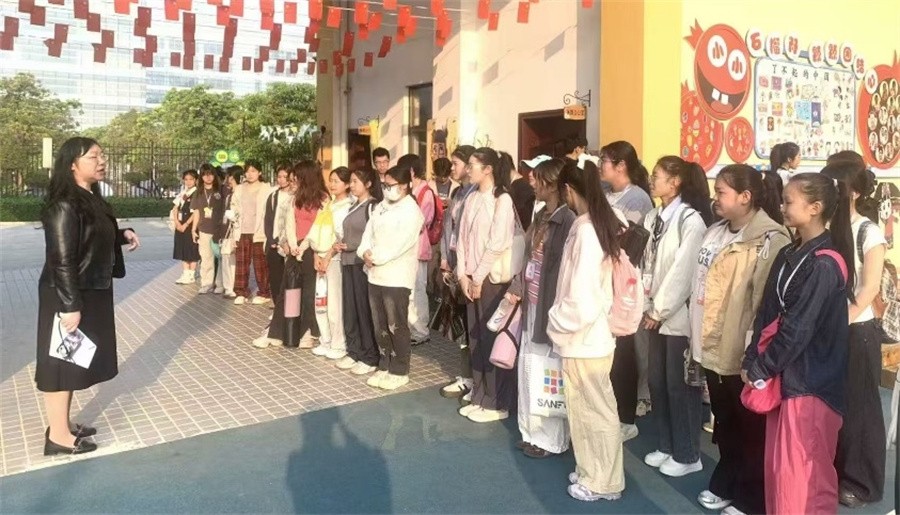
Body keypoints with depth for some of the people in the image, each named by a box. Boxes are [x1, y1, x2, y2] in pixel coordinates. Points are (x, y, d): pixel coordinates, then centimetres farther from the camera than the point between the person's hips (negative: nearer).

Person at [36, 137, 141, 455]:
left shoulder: (91, 199, 8)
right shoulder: (65, 206, -20)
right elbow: (61, 259, -23)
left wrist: (122, 235, 3)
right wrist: (70, 306, -23)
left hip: (92, 293, 9)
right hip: (68, 297, -9)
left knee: (75, 360, 17)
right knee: (62, 361, 2)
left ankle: (65, 425, 31)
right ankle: (58, 436, 13)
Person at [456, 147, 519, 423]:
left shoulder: (502, 199, -10)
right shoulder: (472, 198, 11)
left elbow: (497, 244, -15)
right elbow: (463, 237, 9)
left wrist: (479, 277, -12)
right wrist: (463, 274, 0)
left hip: (493, 278, -7)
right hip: (472, 278, 7)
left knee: (493, 340, 0)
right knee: (476, 340, 11)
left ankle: (497, 404, 11)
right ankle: (479, 398, 23)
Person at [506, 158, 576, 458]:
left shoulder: (567, 221, -15)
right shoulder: (541, 218, 12)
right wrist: (517, 289, 9)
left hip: (550, 306, -9)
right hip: (532, 303, 9)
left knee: (548, 374, 3)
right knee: (529, 369, 15)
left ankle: (551, 439, 19)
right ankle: (533, 432, 30)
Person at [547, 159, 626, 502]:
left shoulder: (585, 230, -22)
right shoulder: (604, 223, 4)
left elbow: (581, 299, -24)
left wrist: (557, 322, -10)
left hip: (584, 339, -8)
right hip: (592, 335, 8)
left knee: (595, 411, 8)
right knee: (589, 409, 20)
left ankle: (603, 482, 25)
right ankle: (592, 472, 35)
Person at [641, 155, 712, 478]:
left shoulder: (691, 219, -15)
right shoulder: (653, 218, 9)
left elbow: (683, 271, -17)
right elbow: (647, 264, 8)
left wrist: (660, 310, -12)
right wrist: (648, 307, 1)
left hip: (680, 316, -7)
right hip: (658, 314, 7)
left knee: (680, 386, 3)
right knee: (657, 382, 14)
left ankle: (687, 455, 19)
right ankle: (666, 446, 30)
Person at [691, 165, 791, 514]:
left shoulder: (769, 240, -15)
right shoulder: (715, 232, 11)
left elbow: (767, 302, -20)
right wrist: (697, 337, 16)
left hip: (743, 355, -8)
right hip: (713, 349, 8)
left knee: (750, 430, 9)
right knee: (724, 425, 22)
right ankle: (725, 485, 39)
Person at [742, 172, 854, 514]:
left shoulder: (825, 265, -17)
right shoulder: (789, 256, 8)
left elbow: (799, 328, -18)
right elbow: (767, 313, 8)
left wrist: (760, 370, -11)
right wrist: (751, 362, 1)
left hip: (809, 381, -8)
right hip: (783, 375, 8)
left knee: (803, 471, 1)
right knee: (778, 464, 16)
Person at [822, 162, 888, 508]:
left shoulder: (869, 233, -7)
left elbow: (869, 290, -13)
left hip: (855, 333, -5)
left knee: (857, 409, 7)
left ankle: (861, 483, 22)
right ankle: (829, 476, 27)